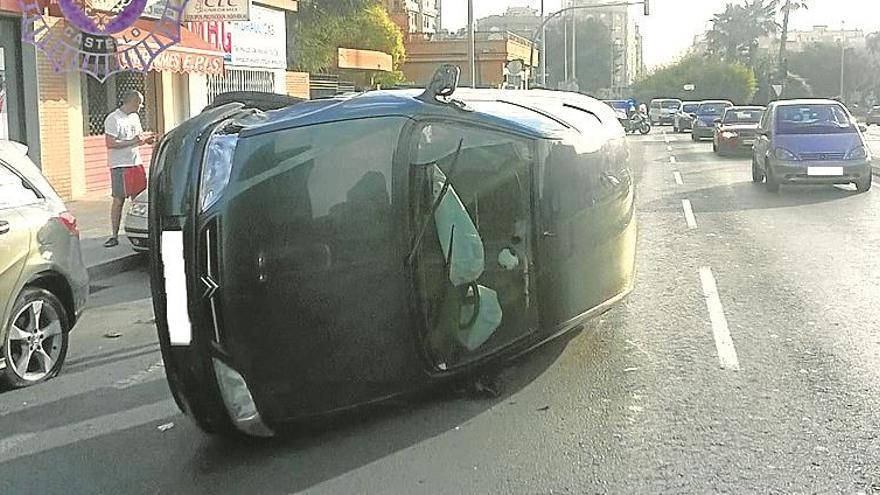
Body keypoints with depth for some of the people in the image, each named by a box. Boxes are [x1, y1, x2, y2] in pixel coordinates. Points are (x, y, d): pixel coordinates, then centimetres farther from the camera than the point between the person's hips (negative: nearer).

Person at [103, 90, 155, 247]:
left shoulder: (135, 117, 13)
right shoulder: (113, 119, -12)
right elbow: (110, 143, -19)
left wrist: (147, 139, 5)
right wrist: (133, 142, -22)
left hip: (136, 163, 8)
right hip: (120, 165, -7)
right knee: (118, 200, -6)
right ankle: (114, 236, -3)